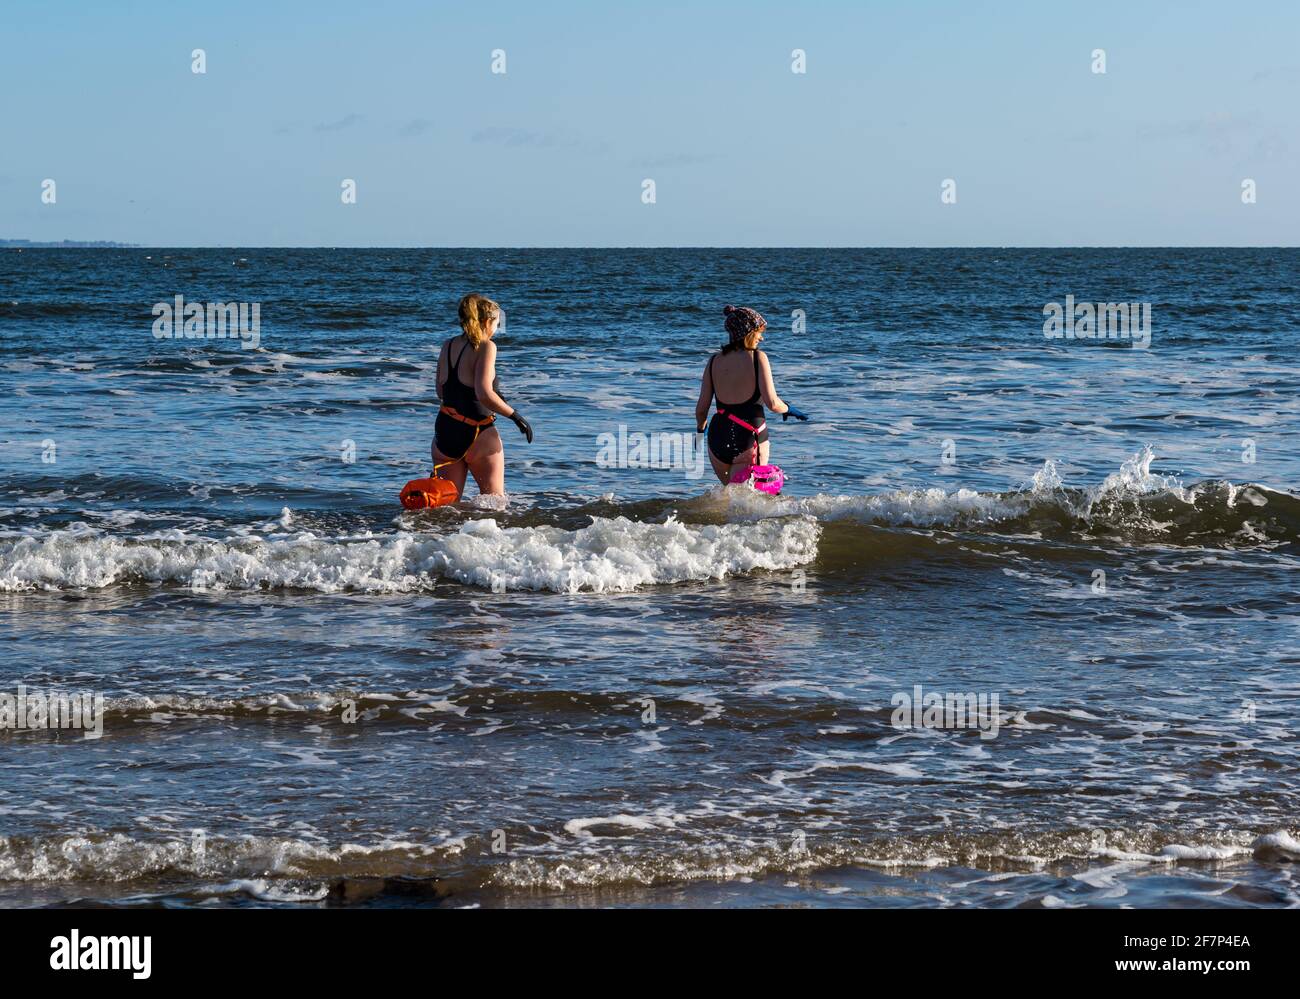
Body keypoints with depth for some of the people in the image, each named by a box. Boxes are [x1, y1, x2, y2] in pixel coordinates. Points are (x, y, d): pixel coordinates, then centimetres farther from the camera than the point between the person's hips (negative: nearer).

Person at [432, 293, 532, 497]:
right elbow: (484, 394, -21)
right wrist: (516, 416, -11)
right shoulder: (485, 347, -10)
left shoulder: (448, 346, 10)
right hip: (477, 434, -6)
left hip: (444, 433, 6)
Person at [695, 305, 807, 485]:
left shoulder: (714, 361, 4)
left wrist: (700, 428, 26)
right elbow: (772, 403, -13)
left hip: (718, 435, 4)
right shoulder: (757, 358, -7)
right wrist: (788, 409, 8)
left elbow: (701, 408, 6)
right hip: (749, 437, -4)